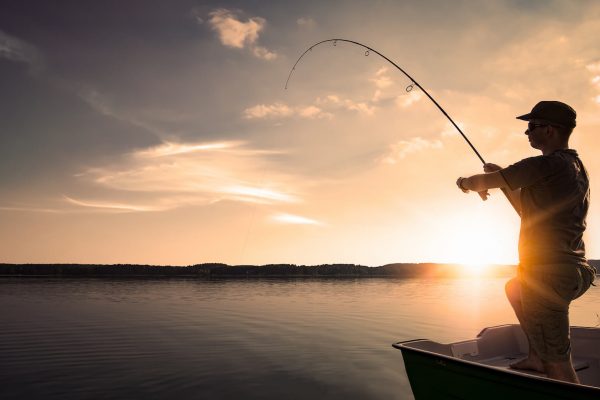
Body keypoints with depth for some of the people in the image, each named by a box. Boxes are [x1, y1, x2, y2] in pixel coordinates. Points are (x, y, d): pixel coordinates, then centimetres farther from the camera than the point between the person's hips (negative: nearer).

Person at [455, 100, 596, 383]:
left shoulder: (544, 166, -16)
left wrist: (466, 183, 14)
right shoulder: (576, 167, 13)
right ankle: (536, 356, 33)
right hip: (572, 272, 10)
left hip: (548, 274, -10)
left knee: (558, 365, -4)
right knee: (514, 289, 35)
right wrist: (504, 179, 17)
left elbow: (483, 182, -8)